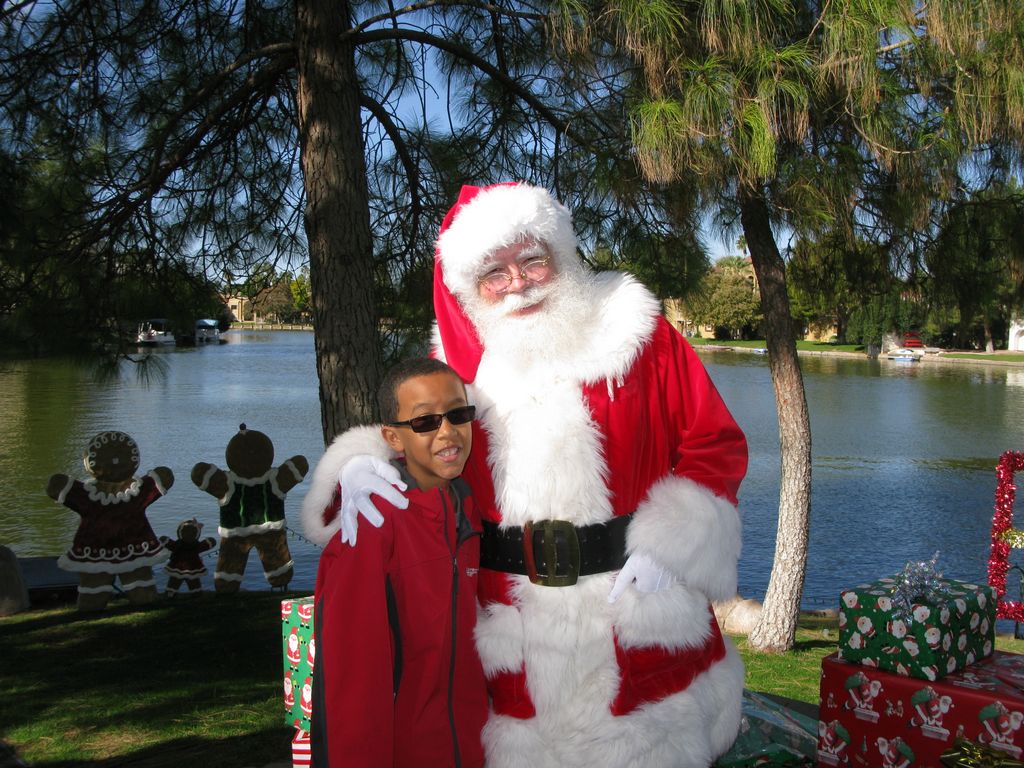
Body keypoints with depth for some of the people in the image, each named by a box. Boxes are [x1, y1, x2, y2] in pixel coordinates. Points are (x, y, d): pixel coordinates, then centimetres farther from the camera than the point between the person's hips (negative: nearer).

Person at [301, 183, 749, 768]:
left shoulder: (637, 333, -1)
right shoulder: (460, 363, 5)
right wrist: (360, 465, -10)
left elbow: (717, 445, -1)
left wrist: (669, 545, -11)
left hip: (639, 613, -1)